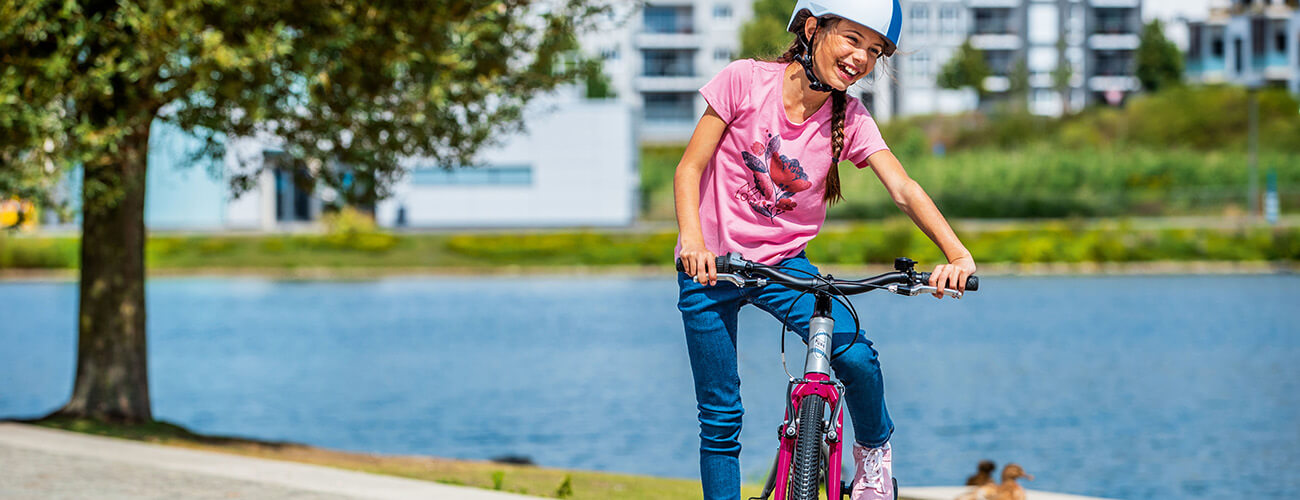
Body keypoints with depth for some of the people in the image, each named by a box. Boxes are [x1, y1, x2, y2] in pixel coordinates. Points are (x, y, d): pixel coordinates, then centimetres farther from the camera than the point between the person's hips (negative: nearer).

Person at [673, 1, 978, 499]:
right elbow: (690, 168, -10)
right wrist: (694, 241, -26)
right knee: (721, 416, -1)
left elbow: (904, 189, -18)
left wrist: (958, 256, -33)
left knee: (856, 356, -20)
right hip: (711, 267, -2)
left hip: (782, 264, 2)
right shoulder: (746, 81, -13)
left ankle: (874, 450, 8)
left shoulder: (850, 120, -7)